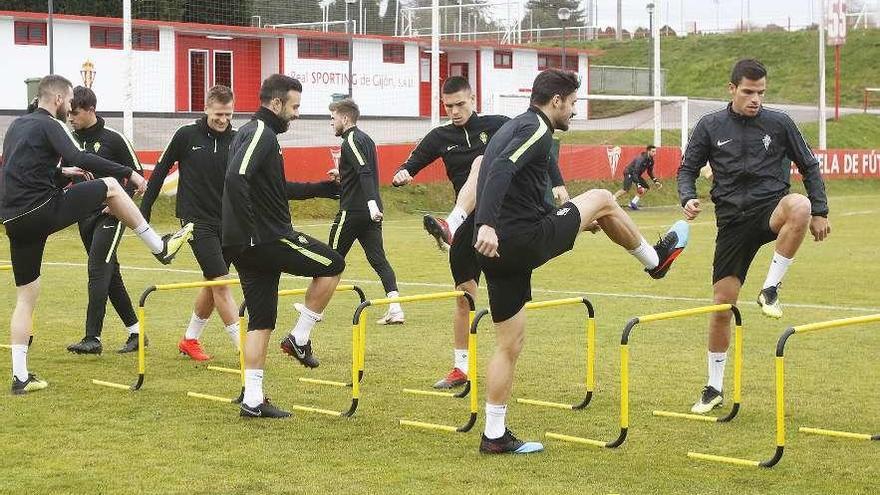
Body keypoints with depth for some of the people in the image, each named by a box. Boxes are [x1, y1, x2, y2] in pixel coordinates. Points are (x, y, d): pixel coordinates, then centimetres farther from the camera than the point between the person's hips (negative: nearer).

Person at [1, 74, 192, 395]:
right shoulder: (49, 125, -4)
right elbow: (79, 159, -20)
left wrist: (60, 173, 41)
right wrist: (129, 174, -18)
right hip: (44, 210, -8)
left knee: (26, 297, 12)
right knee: (110, 186, 6)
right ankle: (160, 247, 13)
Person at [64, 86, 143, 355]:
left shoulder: (113, 138, -9)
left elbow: (137, 173, -4)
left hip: (110, 214, -6)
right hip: (85, 216, 6)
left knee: (98, 270, -14)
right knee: (109, 273, 10)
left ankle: (93, 338, -14)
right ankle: (135, 331, 19)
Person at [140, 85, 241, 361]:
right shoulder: (187, 136, -5)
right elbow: (160, 172, 3)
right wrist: (144, 210, 3)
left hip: (227, 222, 4)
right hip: (197, 220, -4)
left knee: (213, 284, 10)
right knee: (220, 281, -12)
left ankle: (190, 340, 27)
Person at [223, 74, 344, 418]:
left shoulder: (251, 133, 20)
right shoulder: (261, 134, -12)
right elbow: (236, 178, -28)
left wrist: (326, 187, 27)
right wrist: (249, 227, -25)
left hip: (243, 247, 10)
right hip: (268, 239, -10)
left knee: (260, 322, 11)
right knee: (333, 265, 7)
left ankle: (253, 400, 10)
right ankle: (300, 338, 9)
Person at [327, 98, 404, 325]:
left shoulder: (351, 141, -11)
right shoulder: (365, 139, 17)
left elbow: (365, 173, -24)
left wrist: (371, 203, -33)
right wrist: (342, 173, 25)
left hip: (352, 211, -8)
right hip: (371, 212, 8)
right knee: (378, 258, 2)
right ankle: (395, 308, -9)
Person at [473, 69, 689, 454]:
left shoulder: (511, 128, 23)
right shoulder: (536, 130, -8)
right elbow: (500, 172, -26)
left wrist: (577, 219, 40)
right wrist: (486, 225, -37)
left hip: (498, 251, 9)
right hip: (528, 241, -9)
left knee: (509, 345, 13)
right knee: (601, 199, 12)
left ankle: (495, 435, 13)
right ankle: (655, 259, 33)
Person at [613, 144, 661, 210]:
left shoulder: (651, 160, 1)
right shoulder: (641, 159, -28)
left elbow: (650, 172, 17)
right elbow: (635, 172, -31)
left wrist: (656, 181, 8)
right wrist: (638, 184, -36)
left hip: (636, 175, 10)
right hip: (629, 173, -10)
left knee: (646, 187, 4)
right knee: (626, 189, -27)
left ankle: (633, 203, 8)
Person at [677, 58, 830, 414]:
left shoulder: (779, 123, 2)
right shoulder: (710, 127, 3)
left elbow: (809, 167, 11)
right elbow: (687, 169, 9)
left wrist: (819, 213, 6)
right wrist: (688, 198, -12)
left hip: (771, 210, -1)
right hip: (733, 221, 1)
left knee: (799, 206, -39)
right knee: (722, 305, -2)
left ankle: (771, 289, -22)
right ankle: (714, 389, 15)